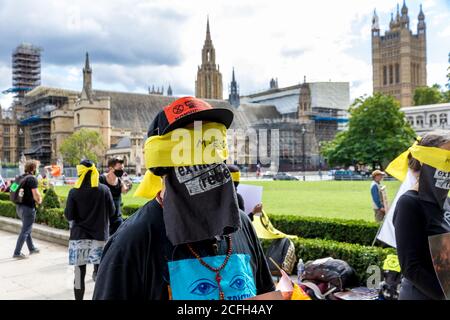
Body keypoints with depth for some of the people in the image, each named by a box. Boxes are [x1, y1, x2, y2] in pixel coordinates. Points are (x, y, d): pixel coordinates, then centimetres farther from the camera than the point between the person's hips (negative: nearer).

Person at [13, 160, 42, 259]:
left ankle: (32, 248, 34)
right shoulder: (32, 179, -16)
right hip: (28, 208, -9)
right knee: (25, 231, 0)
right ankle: (17, 253, 1)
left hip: (19, 206, 9)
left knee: (27, 229, 21)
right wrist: (39, 201, -1)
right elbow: (36, 195, -23)